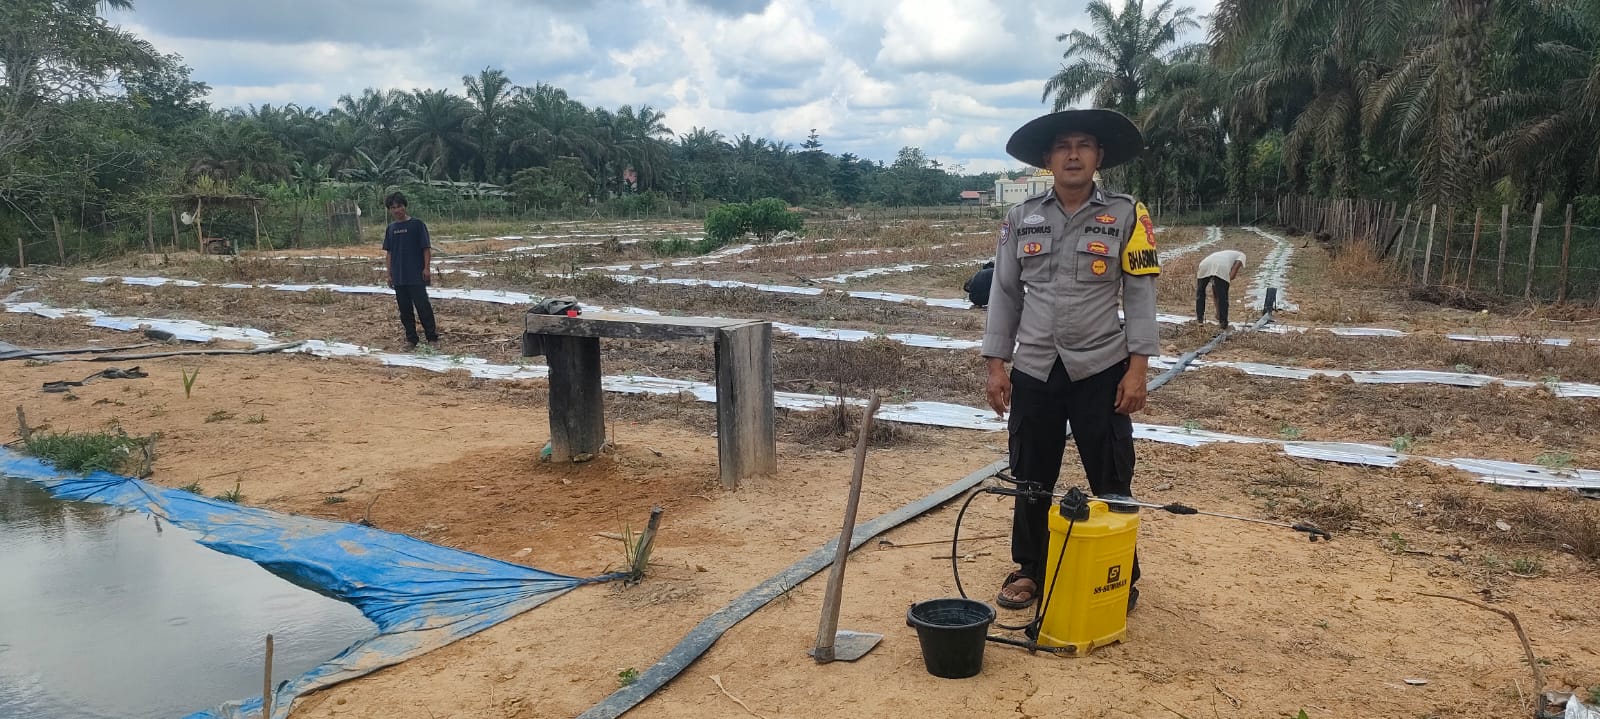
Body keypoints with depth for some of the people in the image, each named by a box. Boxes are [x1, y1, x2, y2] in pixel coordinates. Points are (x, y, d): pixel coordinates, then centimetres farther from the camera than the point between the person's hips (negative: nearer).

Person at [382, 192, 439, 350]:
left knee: (423, 307, -6)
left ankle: (432, 338, 1)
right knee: (405, 310, 8)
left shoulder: (417, 224, -3)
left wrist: (427, 268, -12)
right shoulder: (391, 228, 11)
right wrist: (389, 273, 12)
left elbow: (426, 248, -5)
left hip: (416, 276, -5)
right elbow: (389, 253, 16)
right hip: (398, 277, 5)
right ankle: (411, 339, 17)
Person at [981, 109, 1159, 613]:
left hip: (1101, 370, -2)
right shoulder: (1022, 219, 5)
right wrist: (996, 364, 1)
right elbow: (1005, 293, 6)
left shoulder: (1125, 216, -2)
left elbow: (1140, 294, -4)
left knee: (1111, 482, 7)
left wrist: (1137, 367, -11)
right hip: (1034, 371, 2)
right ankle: (1029, 570, 28)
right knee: (1031, 479, 11)